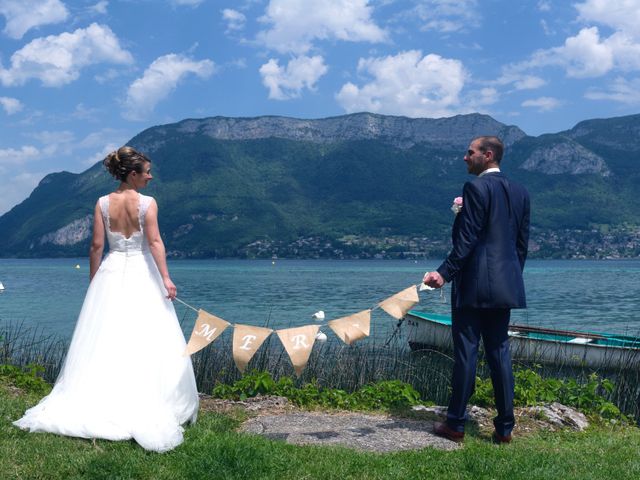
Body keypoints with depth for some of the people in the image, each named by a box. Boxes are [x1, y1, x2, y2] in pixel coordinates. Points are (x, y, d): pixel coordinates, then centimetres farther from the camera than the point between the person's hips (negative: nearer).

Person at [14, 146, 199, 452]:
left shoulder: (103, 203, 1)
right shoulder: (148, 203, -8)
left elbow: (96, 246, 0)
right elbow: (154, 242, -16)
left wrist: (93, 280, 9)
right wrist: (166, 279, -18)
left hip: (111, 274, 3)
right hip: (142, 273, -3)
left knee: (103, 339, 8)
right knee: (146, 339, 2)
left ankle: (97, 402, 11)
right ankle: (145, 402, 4)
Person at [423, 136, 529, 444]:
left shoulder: (476, 188, -10)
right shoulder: (520, 192, 12)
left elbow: (467, 238, -16)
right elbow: (522, 242, 14)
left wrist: (444, 273, -15)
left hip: (473, 284, -7)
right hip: (505, 286, 7)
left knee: (465, 353, 0)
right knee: (499, 352, 10)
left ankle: (455, 425, 8)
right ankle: (504, 428, 13)